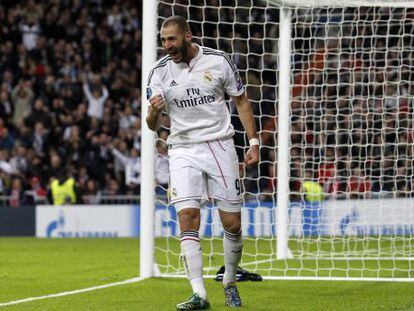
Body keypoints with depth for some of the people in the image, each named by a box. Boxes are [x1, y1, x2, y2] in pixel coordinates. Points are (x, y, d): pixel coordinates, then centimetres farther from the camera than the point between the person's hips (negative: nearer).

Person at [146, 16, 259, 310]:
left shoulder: (218, 61, -5)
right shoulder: (160, 71, -2)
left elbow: (241, 100, 7)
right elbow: (153, 126, -1)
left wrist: (254, 142, 1)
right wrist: (154, 112, -25)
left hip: (220, 146, 0)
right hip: (183, 150, 0)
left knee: (232, 223, -1)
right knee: (187, 217, -16)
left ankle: (230, 283, 24)